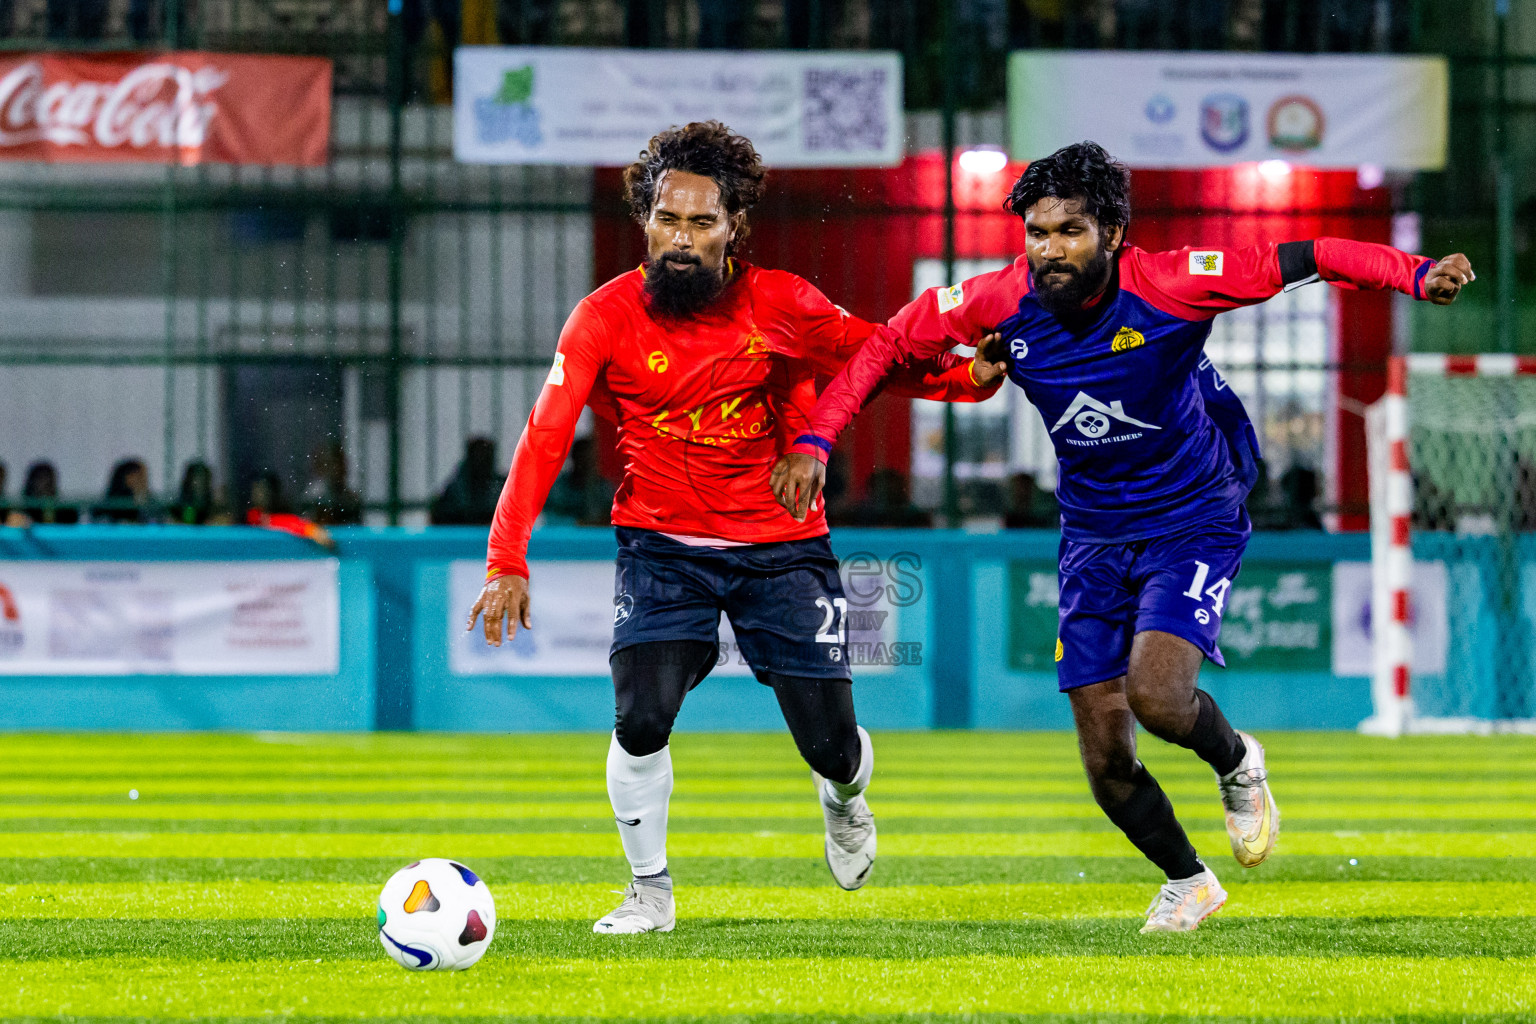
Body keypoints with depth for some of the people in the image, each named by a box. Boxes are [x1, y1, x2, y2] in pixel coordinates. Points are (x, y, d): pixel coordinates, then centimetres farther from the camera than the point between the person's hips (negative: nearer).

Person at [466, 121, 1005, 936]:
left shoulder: (781, 305, -8)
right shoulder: (607, 317, -10)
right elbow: (546, 437, -13)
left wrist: (965, 377, -20)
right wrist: (508, 561, -22)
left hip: (783, 546, 1)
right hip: (663, 546, -1)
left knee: (829, 744, 1)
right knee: (641, 718, -21)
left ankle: (843, 798, 41)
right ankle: (650, 891, 2)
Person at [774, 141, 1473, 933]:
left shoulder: (1167, 287, -22)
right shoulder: (1001, 302, -13)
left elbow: (1300, 259, -21)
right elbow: (886, 346, -1)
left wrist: (1416, 274, -34)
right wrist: (814, 442, -10)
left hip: (1192, 522, -4)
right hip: (1094, 535, 4)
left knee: (1156, 695, -26)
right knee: (1107, 763, 1)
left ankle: (1237, 765, 10)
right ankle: (1187, 882, 30)